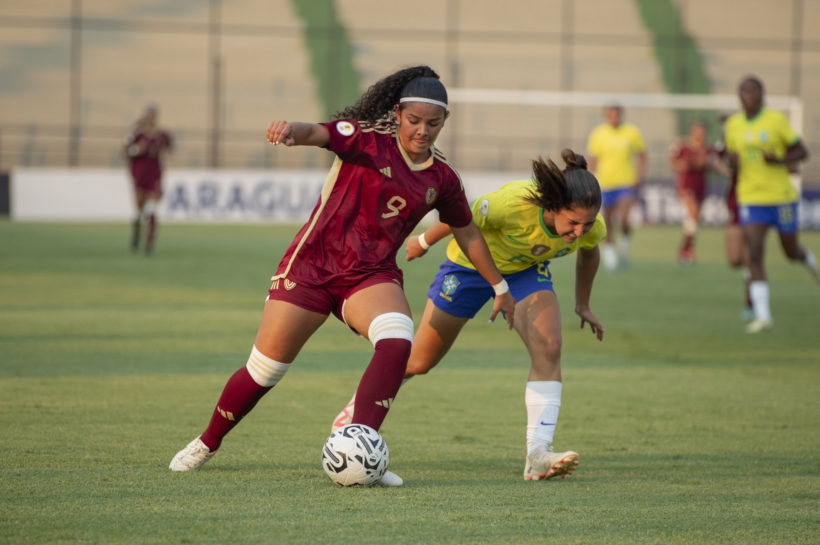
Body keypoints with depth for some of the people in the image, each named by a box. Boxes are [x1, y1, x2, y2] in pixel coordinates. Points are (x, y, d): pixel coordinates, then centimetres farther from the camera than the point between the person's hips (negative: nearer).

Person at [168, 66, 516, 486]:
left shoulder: (442, 179, 5)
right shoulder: (368, 139, -9)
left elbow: (467, 234, 20)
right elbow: (318, 133, -29)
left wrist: (499, 286, 27)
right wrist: (291, 130, -53)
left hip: (373, 277, 3)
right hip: (312, 264, -3)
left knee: (397, 341, -30)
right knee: (262, 373, 1)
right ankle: (207, 444, 28)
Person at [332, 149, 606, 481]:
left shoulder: (591, 226, -27)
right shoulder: (513, 204, -42)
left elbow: (588, 252, 0)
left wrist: (583, 304, 13)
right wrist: (424, 242, -2)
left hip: (526, 270, 3)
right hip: (471, 264, -3)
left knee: (548, 347, -24)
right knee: (418, 362, 9)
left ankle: (538, 454, -26)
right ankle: (361, 405, 39)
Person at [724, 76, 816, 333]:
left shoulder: (776, 120, -8)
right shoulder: (733, 124, 3)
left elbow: (802, 152, -2)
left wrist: (779, 160, -21)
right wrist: (733, 161, -6)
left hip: (781, 197, -2)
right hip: (750, 199, 2)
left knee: (791, 252, 12)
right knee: (754, 253, -14)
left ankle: (809, 259, 52)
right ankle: (763, 316, -15)